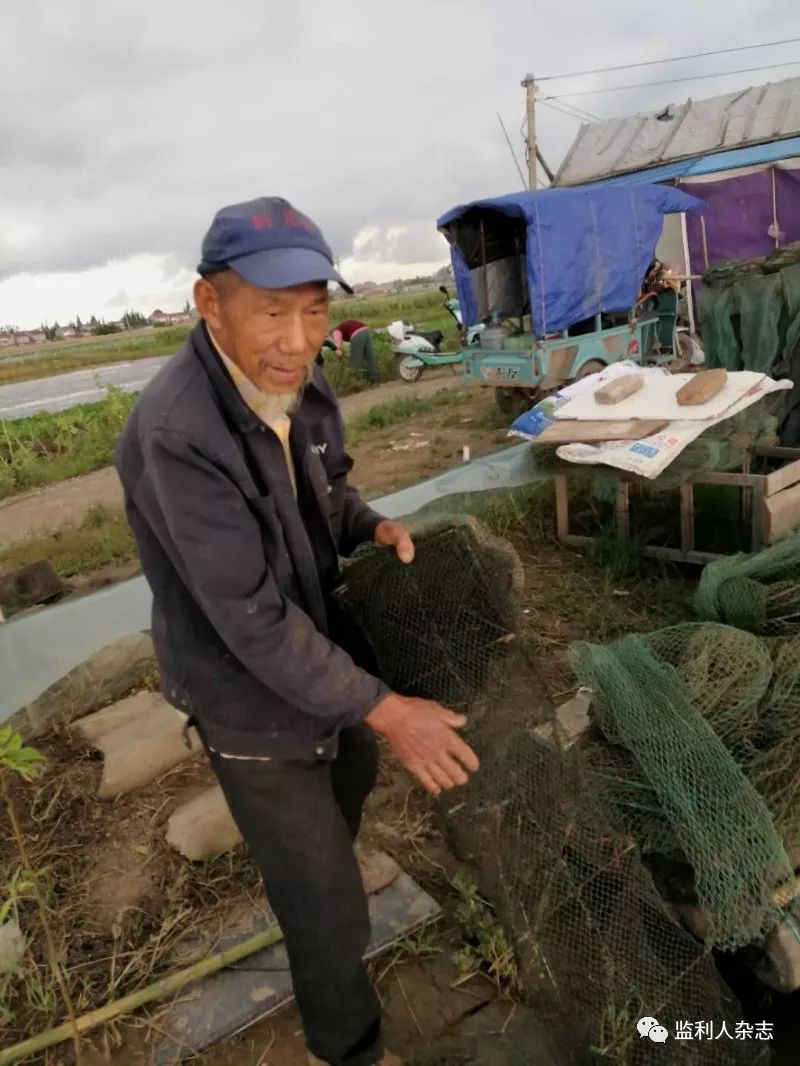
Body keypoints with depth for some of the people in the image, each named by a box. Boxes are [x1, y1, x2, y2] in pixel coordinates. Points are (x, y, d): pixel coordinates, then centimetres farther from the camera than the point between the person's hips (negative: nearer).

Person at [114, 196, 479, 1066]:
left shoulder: (297, 382, -9)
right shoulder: (174, 435, -33)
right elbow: (253, 620, -31)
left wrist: (372, 527, -13)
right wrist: (386, 710, -25)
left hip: (319, 648, 8)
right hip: (252, 698, -8)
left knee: (352, 775, 36)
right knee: (329, 911, 8)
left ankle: (308, 865, 70)